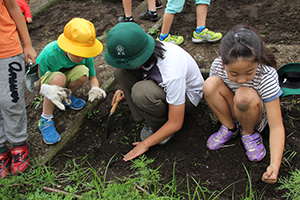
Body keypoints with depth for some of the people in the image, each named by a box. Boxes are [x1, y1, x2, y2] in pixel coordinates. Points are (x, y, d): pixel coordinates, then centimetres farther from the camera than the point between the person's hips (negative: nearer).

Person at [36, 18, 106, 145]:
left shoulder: (85, 54, -22)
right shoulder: (49, 54, -34)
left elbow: (92, 77, -8)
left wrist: (95, 88, -33)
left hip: (67, 76, 4)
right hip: (46, 81, -3)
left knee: (83, 72, -30)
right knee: (59, 77, -40)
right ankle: (45, 120, -23)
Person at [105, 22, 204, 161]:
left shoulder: (171, 73, -40)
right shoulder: (135, 53, -20)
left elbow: (176, 124, -30)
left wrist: (145, 144, -21)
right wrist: (126, 91, 0)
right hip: (160, 84, 7)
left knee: (142, 92, -37)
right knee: (120, 70, -16)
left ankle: (159, 125, -5)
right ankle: (146, 119, -5)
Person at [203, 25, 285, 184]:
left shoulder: (266, 75, -32)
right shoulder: (217, 66, -24)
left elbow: (276, 126, -32)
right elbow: (212, 93, -1)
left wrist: (274, 166, -43)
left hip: (258, 116, -3)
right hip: (230, 111, 3)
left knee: (244, 95, -36)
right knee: (210, 83, -26)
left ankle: (249, 133, -6)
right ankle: (230, 128, -5)